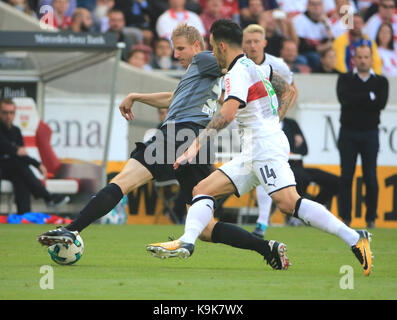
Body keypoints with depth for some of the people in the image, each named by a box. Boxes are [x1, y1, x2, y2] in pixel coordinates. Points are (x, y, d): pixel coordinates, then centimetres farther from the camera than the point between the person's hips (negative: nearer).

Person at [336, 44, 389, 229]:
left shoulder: (381, 82, 9)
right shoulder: (345, 80, 8)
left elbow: (381, 103, -9)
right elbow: (344, 98, -12)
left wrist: (357, 100, -9)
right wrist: (369, 96, -9)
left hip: (370, 133, 0)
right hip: (348, 133, 0)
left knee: (370, 177, -5)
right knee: (346, 177, -4)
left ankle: (371, 218, 3)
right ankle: (345, 217, 1)